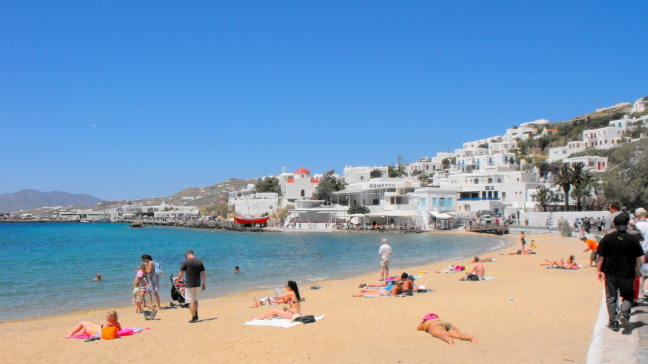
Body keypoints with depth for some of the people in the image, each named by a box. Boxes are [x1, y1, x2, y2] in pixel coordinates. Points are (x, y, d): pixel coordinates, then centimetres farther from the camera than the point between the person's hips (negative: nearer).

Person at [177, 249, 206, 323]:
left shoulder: (185, 262, -8)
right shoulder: (200, 261, 4)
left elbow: (181, 274, -5)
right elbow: (203, 274, 6)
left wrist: (177, 282, 10)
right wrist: (204, 284, 15)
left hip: (189, 285, -5)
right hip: (198, 284, 5)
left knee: (191, 302, 2)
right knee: (195, 300, 22)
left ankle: (194, 318, 4)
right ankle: (196, 315, 21)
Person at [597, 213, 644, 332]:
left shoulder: (607, 238, -6)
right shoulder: (633, 239, -6)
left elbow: (601, 257, -5)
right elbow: (639, 259, -1)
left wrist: (599, 270, 5)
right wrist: (636, 273, 12)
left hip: (610, 273, 0)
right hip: (627, 273, 0)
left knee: (611, 298, 11)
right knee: (628, 296, 16)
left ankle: (613, 322, 9)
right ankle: (624, 313, -9)